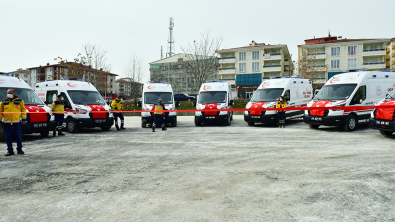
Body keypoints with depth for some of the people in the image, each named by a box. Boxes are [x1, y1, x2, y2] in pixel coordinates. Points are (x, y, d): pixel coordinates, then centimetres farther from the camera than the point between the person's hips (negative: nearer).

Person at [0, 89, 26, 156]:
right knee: (8, 137, 4)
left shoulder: (20, 101, 6)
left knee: (19, 137, 1)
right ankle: (10, 151, 13)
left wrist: (23, 119, 2)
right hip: (7, 123, 2)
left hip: (17, 122, -2)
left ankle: (19, 149, 15)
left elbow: (23, 110, 8)